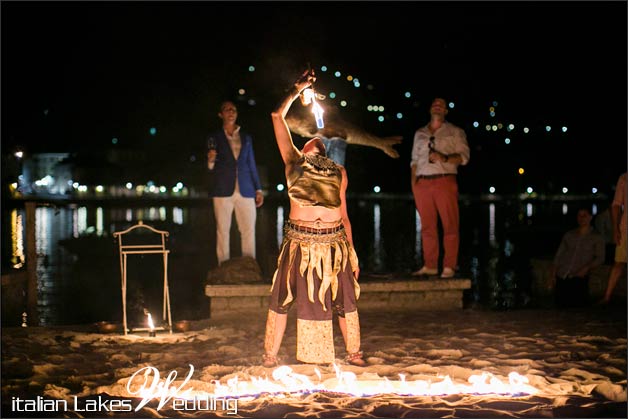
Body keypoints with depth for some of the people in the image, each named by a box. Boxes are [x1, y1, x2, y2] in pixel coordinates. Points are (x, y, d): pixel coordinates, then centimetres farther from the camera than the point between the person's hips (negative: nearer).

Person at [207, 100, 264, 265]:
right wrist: (211, 160, -16)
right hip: (223, 190, -2)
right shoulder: (215, 138, 9)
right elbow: (210, 168, 8)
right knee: (223, 230, -3)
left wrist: (258, 189, 12)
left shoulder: (246, 138, 16)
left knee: (249, 230, -4)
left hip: (245, 190, 2)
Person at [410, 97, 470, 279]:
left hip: (444, 182, -3)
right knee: (427, 226, 1)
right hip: (422, 182, 3)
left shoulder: (455, 132, 9)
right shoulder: (420, 133, 20)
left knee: (450, 224, -8)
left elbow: (464, 156, 1)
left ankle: (449, 267, -7)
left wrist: (444, 158, -14)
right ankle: (430, 266, 5)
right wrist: (413, 182, 9)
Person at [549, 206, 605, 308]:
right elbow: (559, 255, 14)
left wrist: (587, 268, -17)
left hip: (579, 276, -2)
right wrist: (553, 273, 1)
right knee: (561, 302, -13)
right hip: (562, 274, 2)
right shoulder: (569, 235, 17)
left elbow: (600, 258, -1)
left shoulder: (597, 237, 8)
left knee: (577, 302, -20)